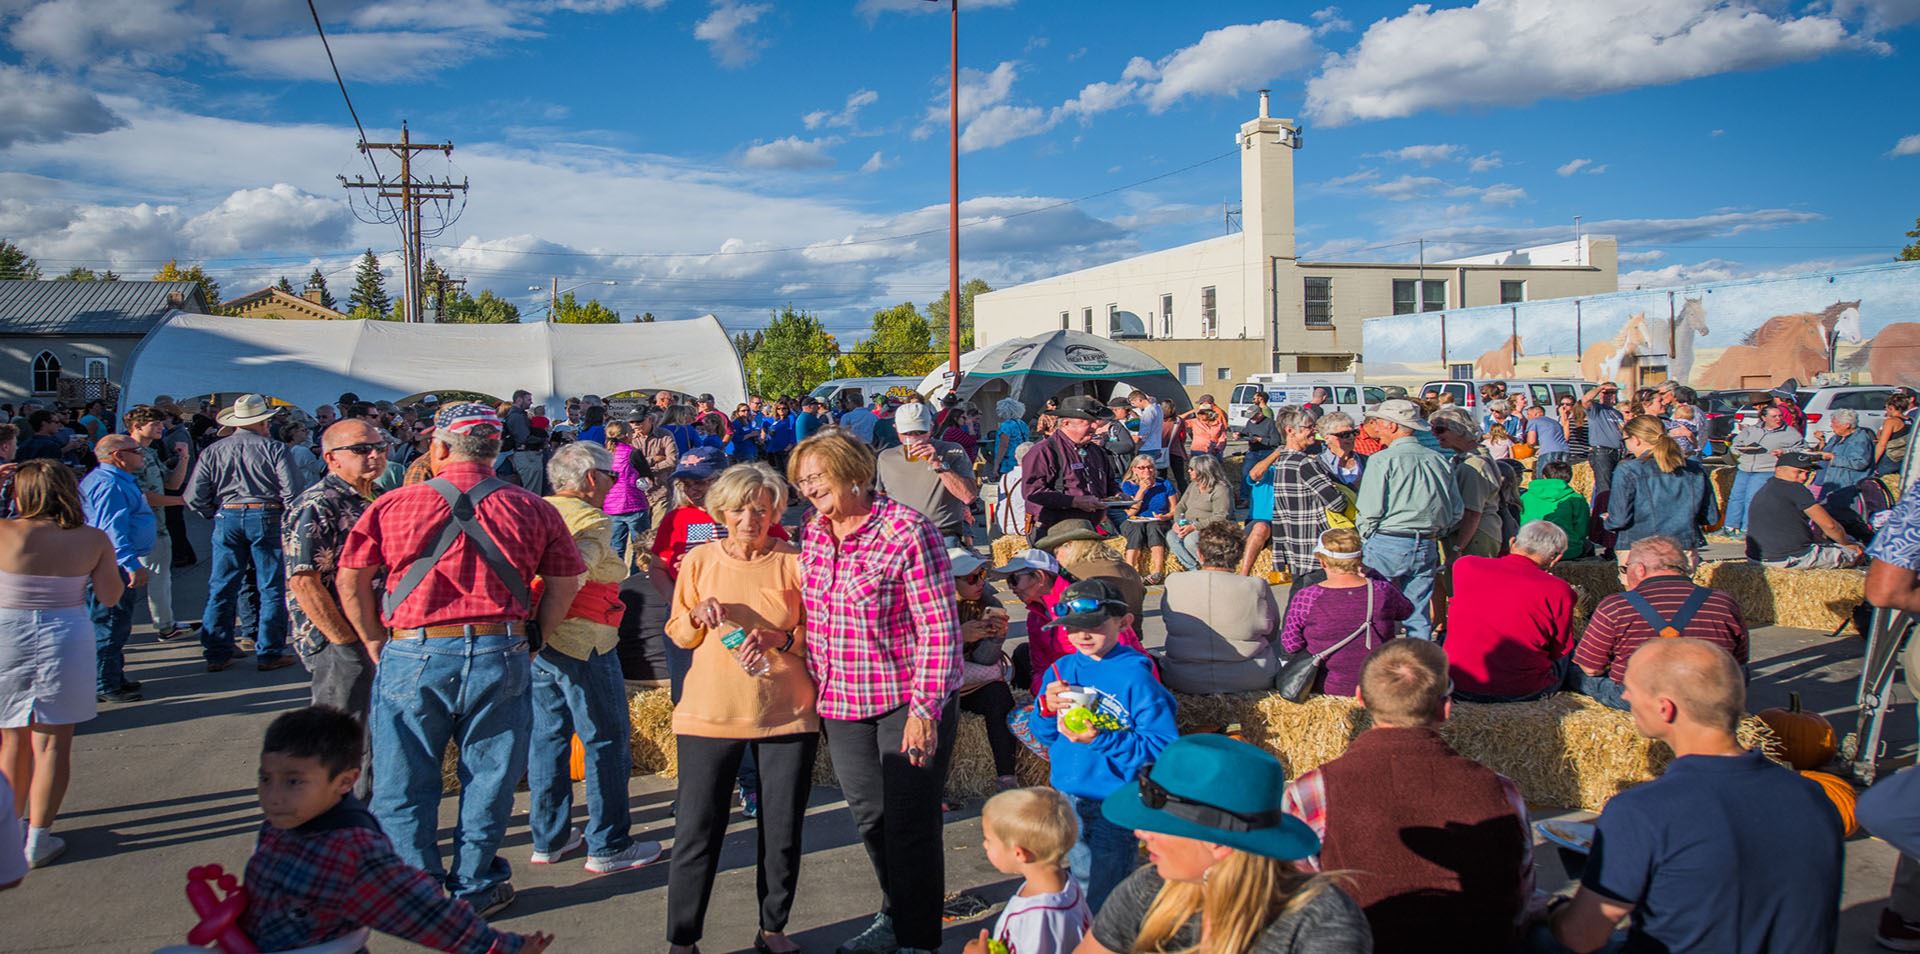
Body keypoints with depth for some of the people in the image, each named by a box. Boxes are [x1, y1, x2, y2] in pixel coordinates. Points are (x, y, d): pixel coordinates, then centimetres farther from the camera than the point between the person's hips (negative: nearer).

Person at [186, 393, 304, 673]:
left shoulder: (212, 451, 6)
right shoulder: (275, 449, -4)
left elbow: (194, 498, 2)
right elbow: (292, 493, -11)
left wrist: (217, 513, 18)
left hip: (227, 517, 3)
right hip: (266, 516, -3)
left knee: (221, 587, 11)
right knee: (272, 587, 4)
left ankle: (217, 653, 16)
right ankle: (269, 653, 6)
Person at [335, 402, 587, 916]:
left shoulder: (392, 505, 0)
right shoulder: (532, 509, 1)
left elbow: (350, 581, 3)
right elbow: (565, 585, 4)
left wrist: (375, 643, 13)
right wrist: (531, 639, 12)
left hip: (412, 656, 0)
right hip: (500, 655, 1)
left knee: (404, 782, 14)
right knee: (488, 780, 14)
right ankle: (474, 888, 24)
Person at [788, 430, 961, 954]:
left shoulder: (907, 530, -17)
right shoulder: (810, 536, 3)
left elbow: (940, 628, -17)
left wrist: (924, 708, -21)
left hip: (908, 700, -6)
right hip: (842, 704, 7)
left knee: (910, 825, 0)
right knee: (870, 818, 18)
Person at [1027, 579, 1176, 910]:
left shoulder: (1135, 676, -16)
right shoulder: (1062, 669, 2)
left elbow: (1164, 747, -19)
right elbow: (1043, 735, 10)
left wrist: (1101, 740, -26)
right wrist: (1045, 708, -13)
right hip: (1068, 800, 6)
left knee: (1100, 903, 0)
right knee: (1081, 879, 23)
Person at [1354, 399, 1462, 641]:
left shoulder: (1382, 460, -9)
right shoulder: (1438, 460, 7)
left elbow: (1369, 512, -12)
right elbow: (1456, 512, 11)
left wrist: (1364, 539, 5)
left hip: (1387, 546, -5)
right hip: (1426, 547, 6)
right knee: (1418, 616, 11)